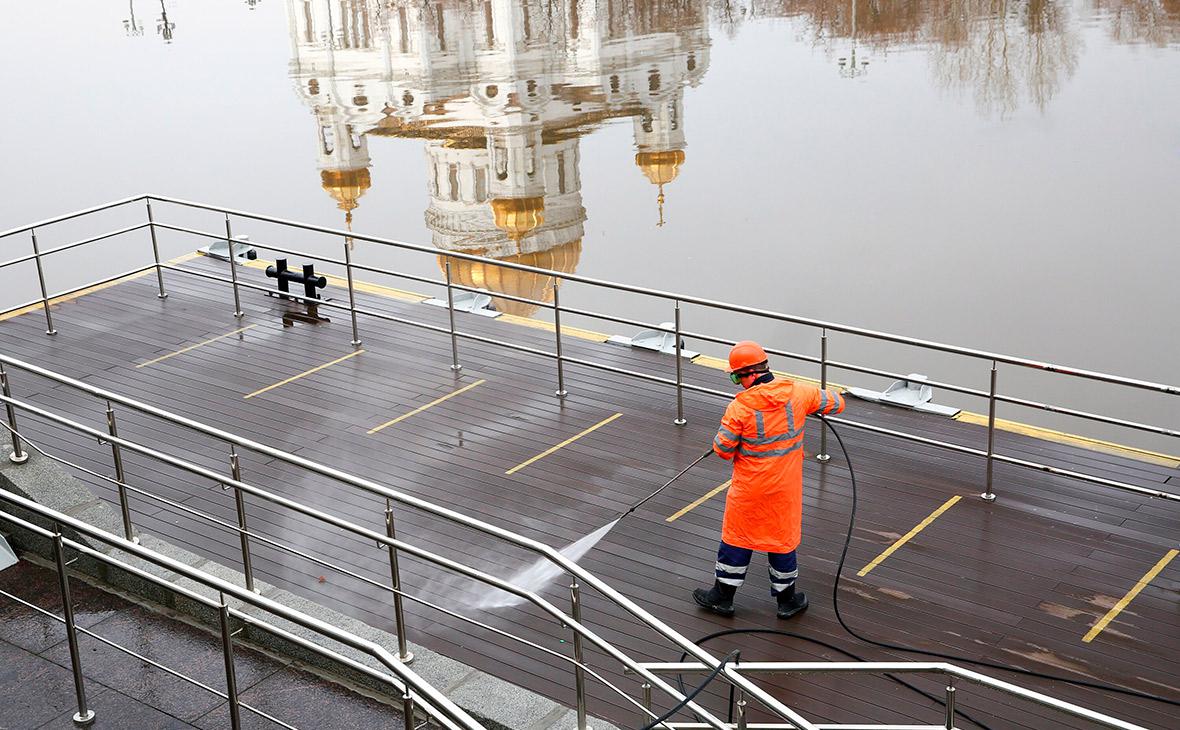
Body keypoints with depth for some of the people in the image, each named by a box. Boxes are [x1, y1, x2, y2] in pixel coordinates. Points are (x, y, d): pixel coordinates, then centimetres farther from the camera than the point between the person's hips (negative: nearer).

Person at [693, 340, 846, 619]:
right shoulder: (797, 392, -11)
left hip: (749, 487, -3)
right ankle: (787, 600, 29)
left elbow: (723, 449, -13)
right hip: (786, 485, 3)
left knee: (736, 537, 14)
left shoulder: (739, 407, -21)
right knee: (783, 538, 16)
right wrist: (812, 403, 22)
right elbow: (836, 402, 4)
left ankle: (723, 596, 27)